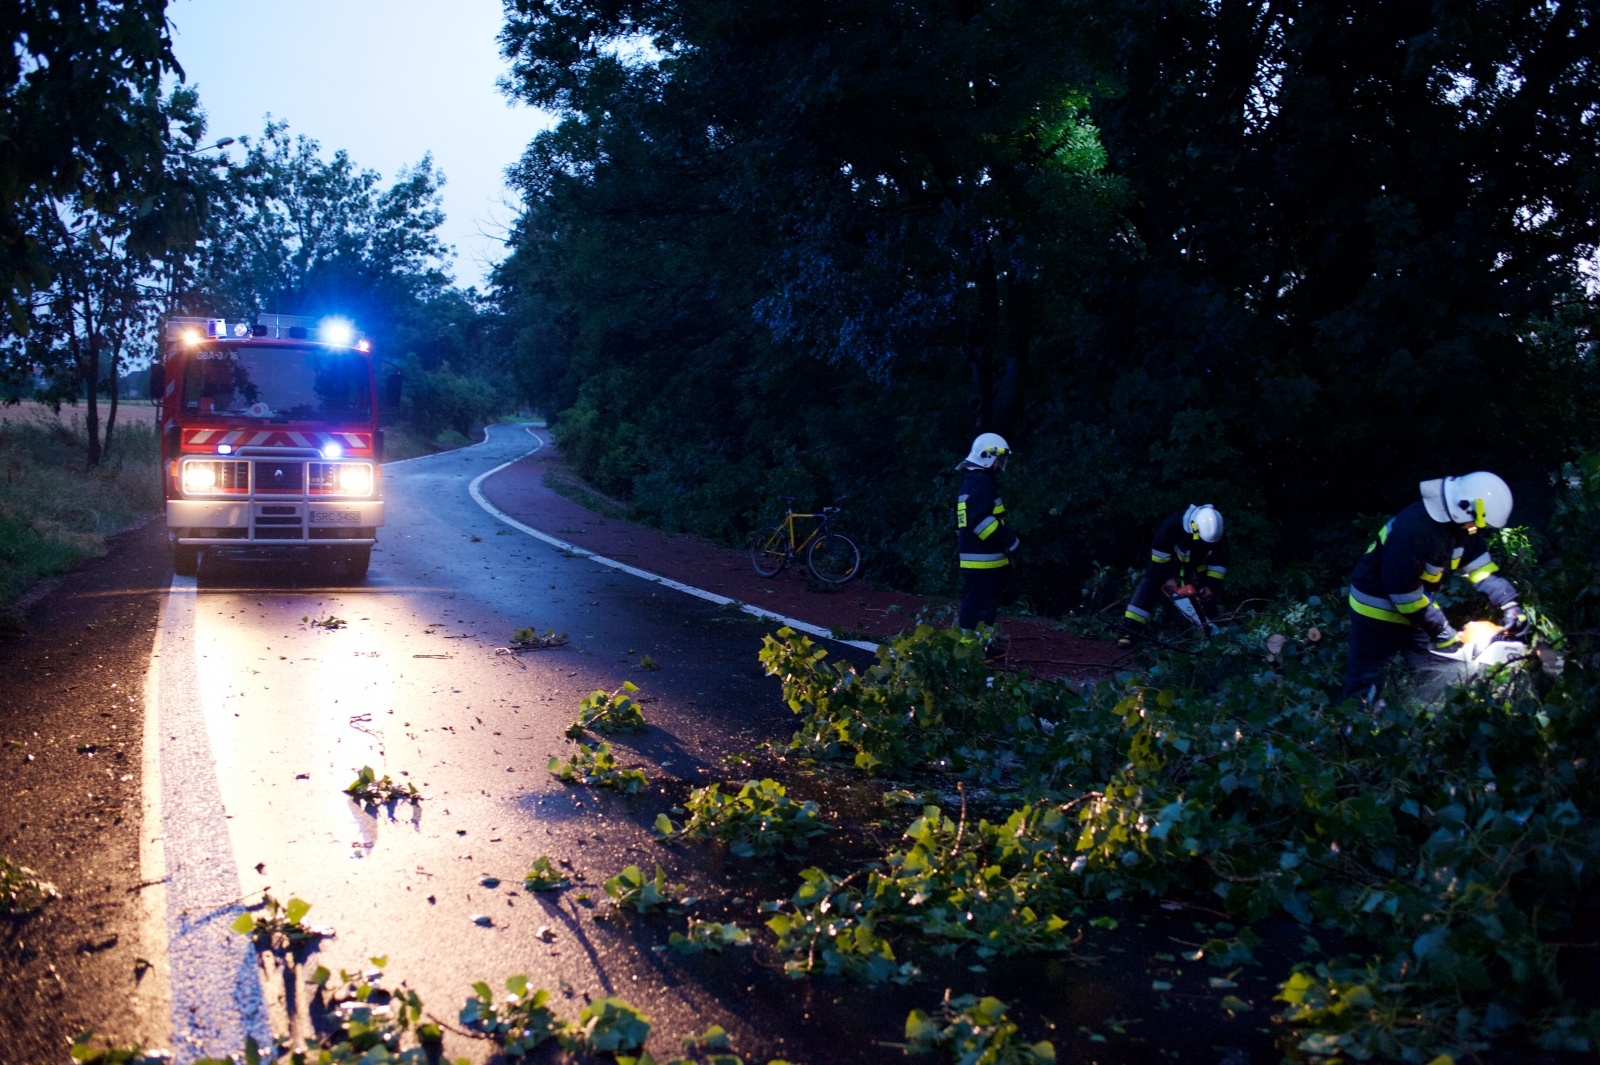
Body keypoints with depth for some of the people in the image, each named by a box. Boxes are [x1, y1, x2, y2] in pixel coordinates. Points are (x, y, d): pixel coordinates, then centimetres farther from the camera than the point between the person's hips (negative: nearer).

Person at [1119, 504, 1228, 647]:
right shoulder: (1173, 524, -40)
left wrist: (1211, 585, -21)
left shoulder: (1218, 536, -30)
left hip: (1197, 563, 3)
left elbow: (1219, 563, -14)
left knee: (1206, 596, -1)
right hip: (1169, 558, -3)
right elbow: (1159, 551, -25)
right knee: (1150, 585, -17)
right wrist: (1168, 577, -21)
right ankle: (1131, 631, -22)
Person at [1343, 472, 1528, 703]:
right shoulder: (1413, 528, -33)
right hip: (1377, 609, -8)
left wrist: (1509, 604, -6)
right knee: (1365, 688, -9)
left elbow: (1480, 565, 4)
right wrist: (1441, 631, -24)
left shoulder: (1459, 524, -7)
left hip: (1414, 606, 9)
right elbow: (1404, 591, -30)